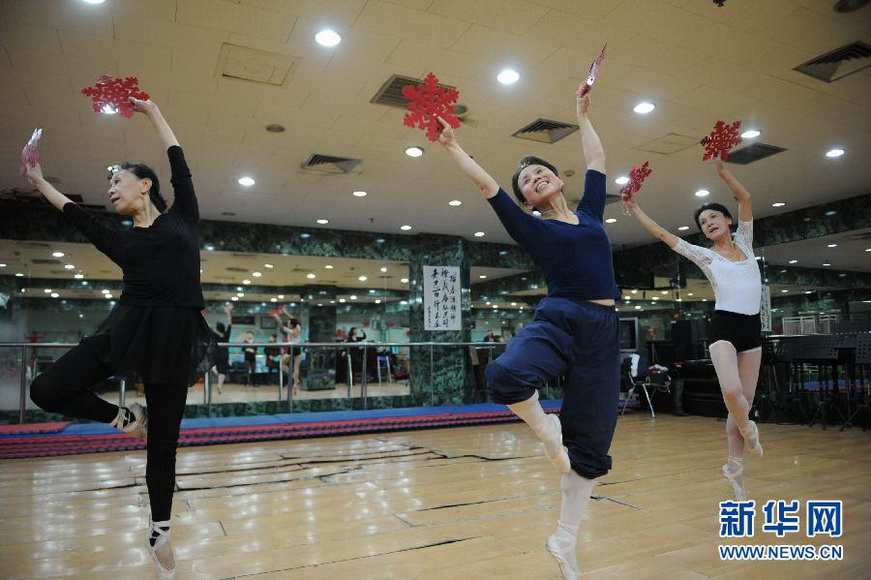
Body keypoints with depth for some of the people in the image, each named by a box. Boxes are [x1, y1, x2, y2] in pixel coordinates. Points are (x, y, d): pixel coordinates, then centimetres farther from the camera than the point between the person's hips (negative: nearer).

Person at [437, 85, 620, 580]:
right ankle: (545, 429, -3)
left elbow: (597, 159, 31)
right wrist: (453, 146, 13)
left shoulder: (590, 212, 18)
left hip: (604, 332, 4)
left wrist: (583, 114, 40)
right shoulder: (533, 228, 8)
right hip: (560, 320, -3)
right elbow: (487, 184, 7)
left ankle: (565, 540, 24)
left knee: (590, 445, 6)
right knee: (506, 374, -37)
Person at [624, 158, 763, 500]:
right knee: (732, 391, -27)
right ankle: (747, 429, 6)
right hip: (724, 326, -3)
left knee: (745, 400, 4)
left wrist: (721, 170, -2)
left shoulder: (744, 242, 14)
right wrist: (635, 210, -3)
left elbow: (745, 198, 6)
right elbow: (663, 234, 0)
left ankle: (735, 467, 14)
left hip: (752, 328, 4)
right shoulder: (704, 255, 5)